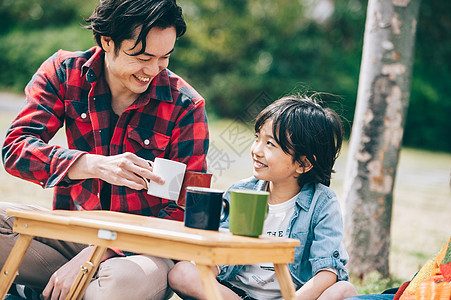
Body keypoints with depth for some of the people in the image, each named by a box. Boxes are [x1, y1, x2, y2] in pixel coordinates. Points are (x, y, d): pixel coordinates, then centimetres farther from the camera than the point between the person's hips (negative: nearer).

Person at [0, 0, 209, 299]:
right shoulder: (64, 72, -3)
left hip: (142, 248, -2)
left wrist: (93, 257, -21)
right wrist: (95, 165, -34)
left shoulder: (186, 106, -10)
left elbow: (183, 213, -11)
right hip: (70, 229, 3)